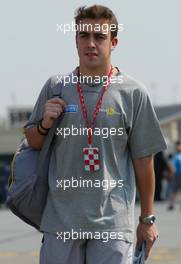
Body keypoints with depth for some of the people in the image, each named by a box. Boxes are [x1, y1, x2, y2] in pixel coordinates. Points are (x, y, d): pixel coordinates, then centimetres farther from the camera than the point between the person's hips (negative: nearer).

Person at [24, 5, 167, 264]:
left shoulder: (133, 92, 0)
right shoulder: (55, 87, 8)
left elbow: (143, 160, 4)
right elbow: (32, 143, 18)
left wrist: (147, 219, 7)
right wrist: (45, 124, -5)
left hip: (114, 221, -2)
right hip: (60, 219, 2)